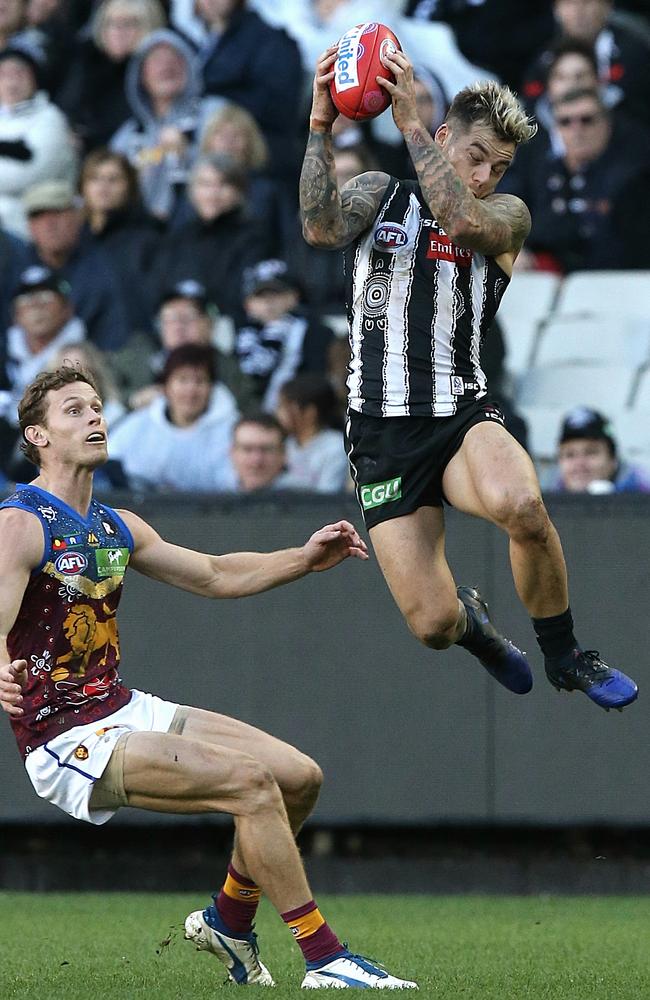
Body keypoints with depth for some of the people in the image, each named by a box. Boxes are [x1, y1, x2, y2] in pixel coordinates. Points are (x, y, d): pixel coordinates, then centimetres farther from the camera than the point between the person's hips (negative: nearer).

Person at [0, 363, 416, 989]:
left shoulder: (116, 528, 14)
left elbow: (215, 575, 25)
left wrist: (303, 559, 11)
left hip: (123, 710, 9)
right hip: (67, 741, -9)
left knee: (299, 777, 5)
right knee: (250, 780, -23)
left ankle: (228, 922, 25)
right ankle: (324, 960, -18)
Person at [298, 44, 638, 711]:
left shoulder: (507, 216, 6)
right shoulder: (378, 195, 10)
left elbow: (462, 220, -17)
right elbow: (320, 226, -11)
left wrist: (409, 121, -20)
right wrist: (321, 127, -20)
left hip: (463, 418, 0)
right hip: (383, 432, 0)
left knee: (521, 505, -38)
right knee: (433, 626, -12)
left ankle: (564, 656, -10)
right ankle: (470, 621, 31)